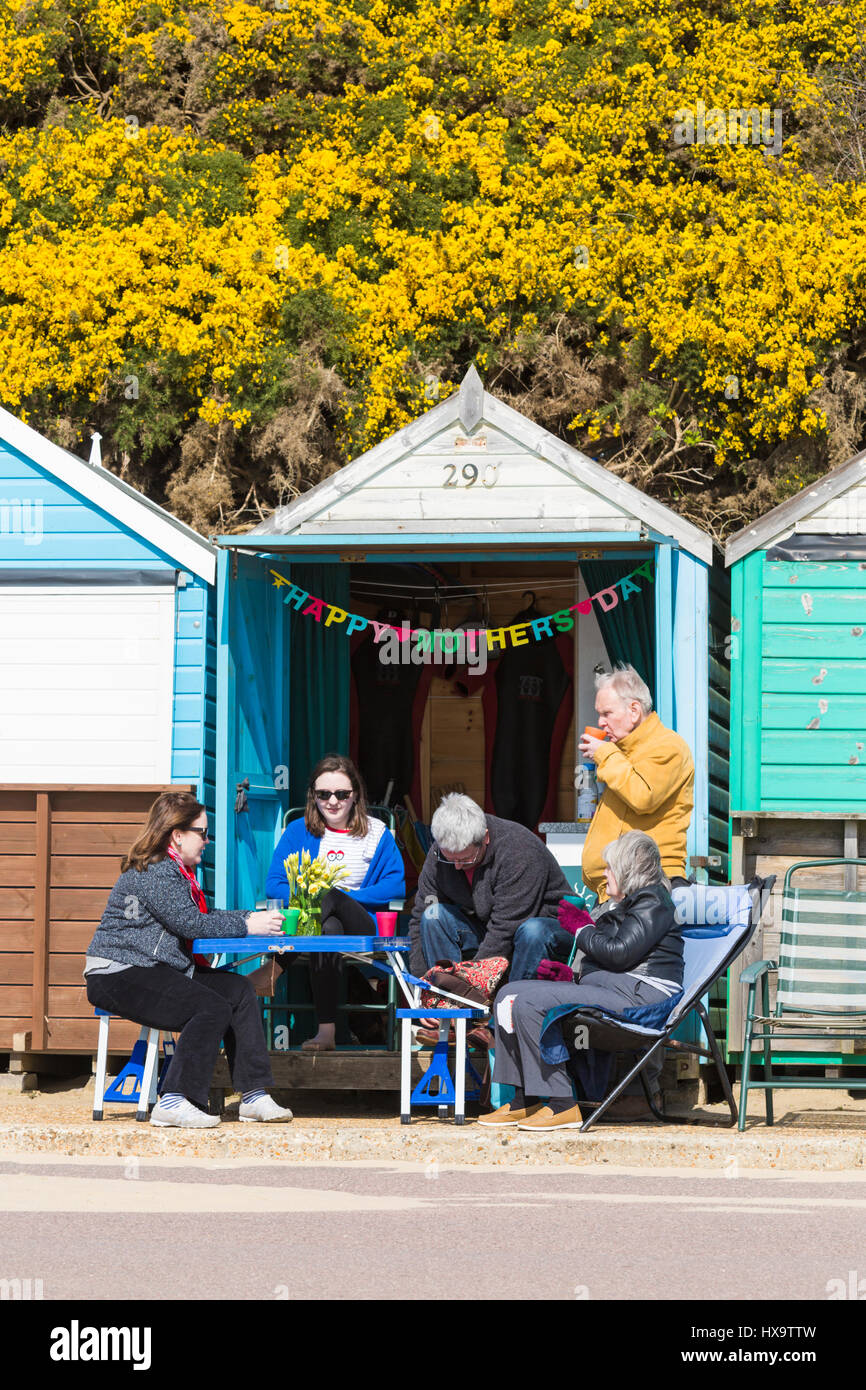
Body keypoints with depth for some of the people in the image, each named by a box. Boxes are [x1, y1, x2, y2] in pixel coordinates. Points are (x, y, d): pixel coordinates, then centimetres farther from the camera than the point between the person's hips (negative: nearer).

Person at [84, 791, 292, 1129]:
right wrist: (246, 927, -11)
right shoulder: (154, 872, -15)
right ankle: (173, 1103, -26)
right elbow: (190, 924, -19)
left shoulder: (174, 870, 19)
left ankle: (254, 1095, -2)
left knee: (238, 990, 1)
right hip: (120, 977, -11)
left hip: (156, 971, 11)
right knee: (212, 1009, -26)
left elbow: (202, 919, 21)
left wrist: (251, 918, 8)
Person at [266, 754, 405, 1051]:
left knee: (331, 896, -35)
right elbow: (275, 884, 7)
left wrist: (347, 898, -11)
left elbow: (396, 884, 2)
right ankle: (326, 1030, -47)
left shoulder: (376, 833, 13)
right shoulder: (298, 832, 15)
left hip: (361, 928, -1)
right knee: (328, 928, -38)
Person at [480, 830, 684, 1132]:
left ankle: (561, 1106, -25)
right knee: (509, 995, 4)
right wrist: (571, 976, 11)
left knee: (530, 1003, -24)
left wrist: (583, 929, -3)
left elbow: (618, 953, -19)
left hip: (637, 995, -11)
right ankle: (524, 1100, -3)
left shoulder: (652, 903, -7)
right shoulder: (626, 906, 25)